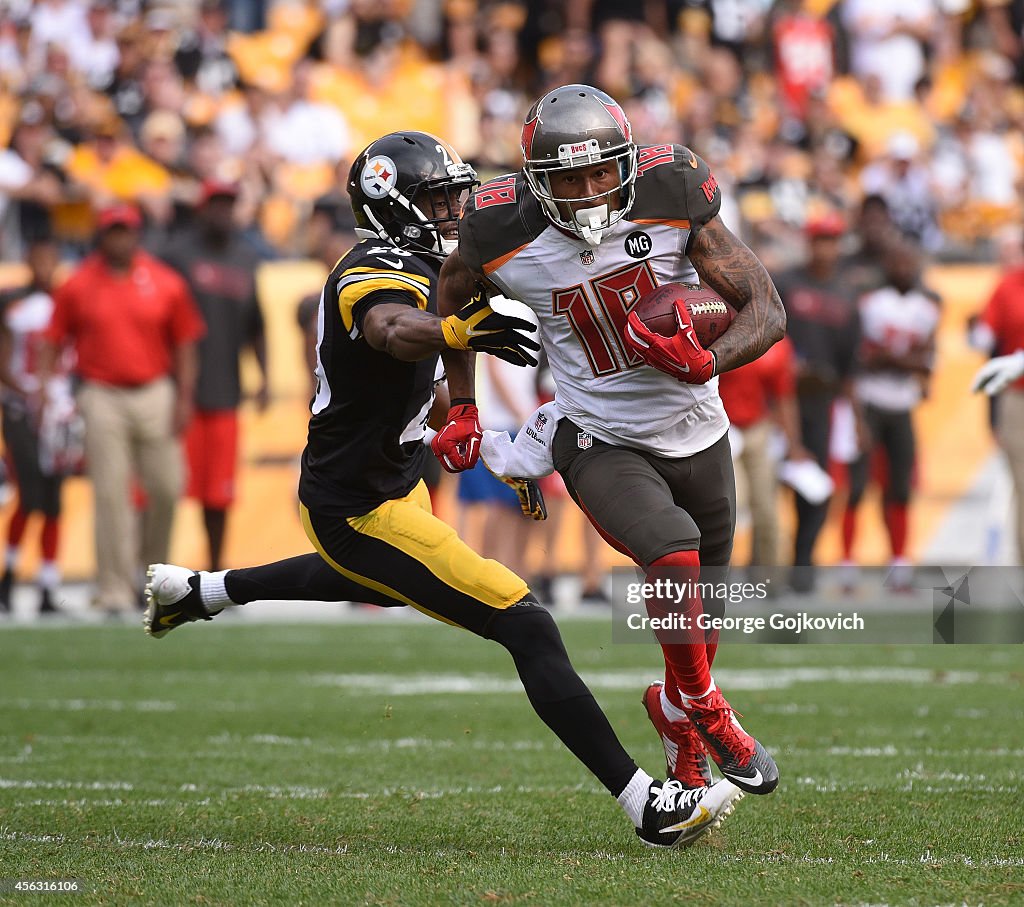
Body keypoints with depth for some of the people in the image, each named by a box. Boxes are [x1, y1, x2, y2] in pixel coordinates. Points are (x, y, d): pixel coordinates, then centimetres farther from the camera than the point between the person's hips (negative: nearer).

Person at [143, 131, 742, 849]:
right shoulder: (382, 277, -26)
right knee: (528, 627, -16)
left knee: (382, 585, 44)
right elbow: (396, 331, -52)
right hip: (360, 511, -11)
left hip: (392, 476, 11)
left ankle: (197, 591, 58)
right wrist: (461, 330, -70)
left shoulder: (411, 267, 5)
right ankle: (650, 806, -18)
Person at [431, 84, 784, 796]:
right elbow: (453, 297, 9)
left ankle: (678, 713, 51)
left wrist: (705, 362, -31)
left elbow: (767, 310, -13)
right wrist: (462, 409, 9)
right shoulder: (505, 239, -17)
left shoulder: (671, 199, -18)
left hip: (698, 436, 3)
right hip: (602, 446, -3)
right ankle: (706, 709, -4)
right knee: (674, 549, -30)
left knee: (705, 606, 17)